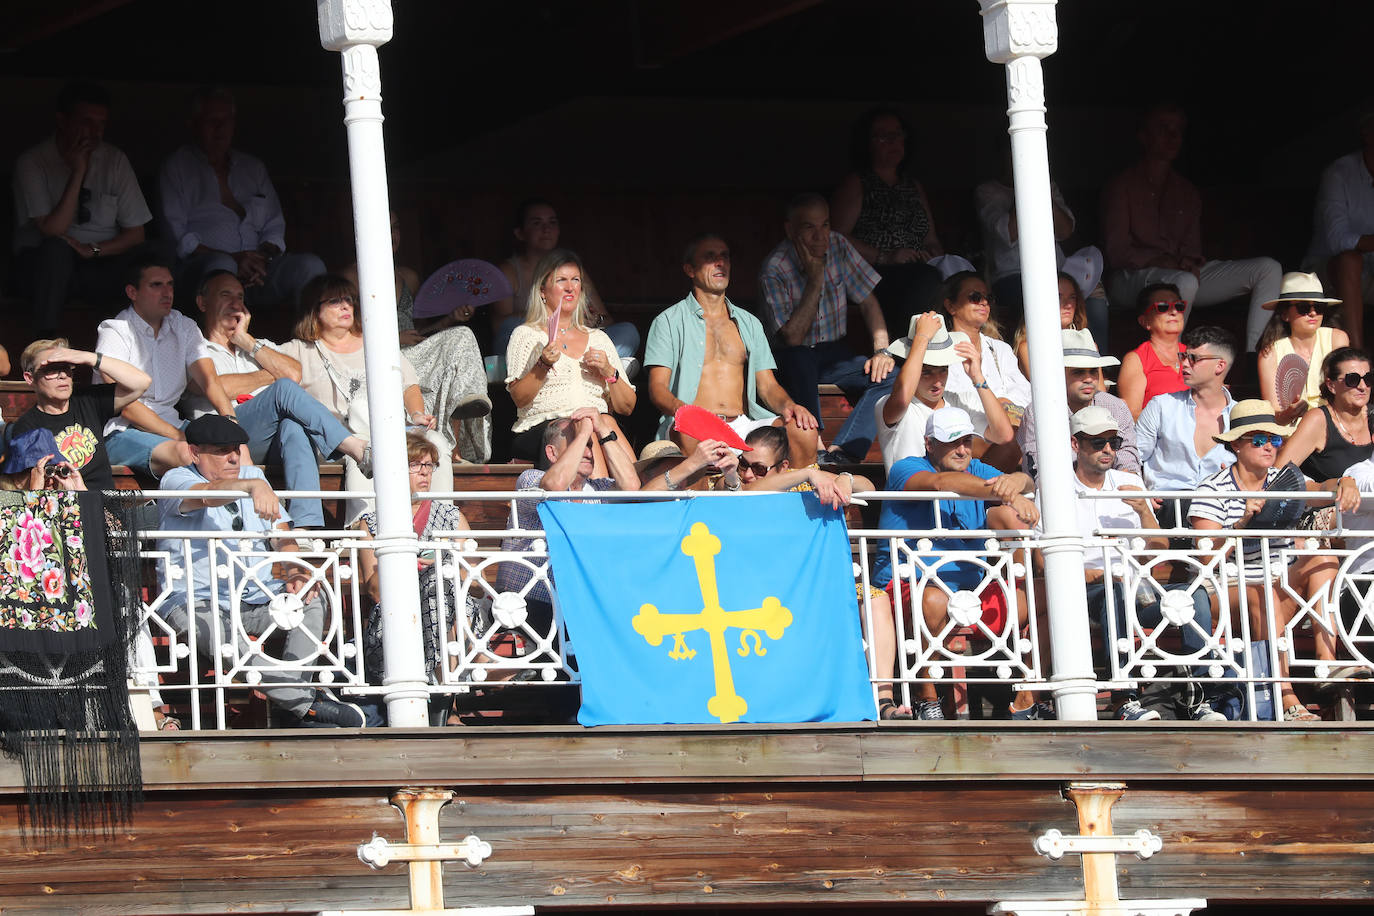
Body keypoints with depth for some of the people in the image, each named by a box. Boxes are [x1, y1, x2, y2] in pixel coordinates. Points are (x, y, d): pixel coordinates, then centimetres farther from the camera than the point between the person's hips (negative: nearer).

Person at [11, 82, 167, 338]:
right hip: (41, 266, -3)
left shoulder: (114, 160, 3)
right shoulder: (32, 162, -8)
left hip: (102, 264, 3)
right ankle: (45, 338, -31)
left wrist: (92, 249, -15)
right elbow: (52, 231, -18)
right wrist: (77, 173, -20)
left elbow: (135, 234, 3)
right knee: (57, 247, -38)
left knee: (157, 254, -23)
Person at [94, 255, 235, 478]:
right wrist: (179, 437, -22)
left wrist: (229, 419, -20)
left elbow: (208, 380, 3)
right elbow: (124, 405, -13)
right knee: (185, 453, -37)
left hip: (171, 425, 6)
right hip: (121, 433, -6)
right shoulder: (114, 332, -4)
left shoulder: (184, 328, 15)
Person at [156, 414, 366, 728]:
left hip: (256, 600, 6)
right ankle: (307, 704, -38)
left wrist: (295, 572, -12)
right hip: (200, 602, -6)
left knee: (312, 600, -19)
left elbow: (280, 531, 9)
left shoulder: (251, 475, 17)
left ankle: (294, 696, -30)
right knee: (218, 635, -38)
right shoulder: (176, 481, -3)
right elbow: (208, 495, -28)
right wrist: (254, 488, -47)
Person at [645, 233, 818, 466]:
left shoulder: (749, 323, 26)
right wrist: (680, 409, -24)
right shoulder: (669, 322, 12)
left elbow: (767, 385, 20)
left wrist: (787, 404, -6)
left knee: (803, 430, -26)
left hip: (742, 426, 4)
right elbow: (657, 388, 1)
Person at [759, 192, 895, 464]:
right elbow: (792, 337, -19)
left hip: (834, 353, 4)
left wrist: (882, 350, -10)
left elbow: (868, 301, 5)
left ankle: (838, 452, -40)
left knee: (888, 376, -23)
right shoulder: (775, 268, -15)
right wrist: (815, 280, -22)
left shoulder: (838, 246, -1)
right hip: (793, 358, -4)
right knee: (799, 360, -40)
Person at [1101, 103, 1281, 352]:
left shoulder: (1187, 193, 24)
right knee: (1185, 281, -42)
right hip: (1132, 277, -7)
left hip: (1182, 274, 7)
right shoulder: (1122, 186, 4)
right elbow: (1117, 252, -7)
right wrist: (1168, 261, -21)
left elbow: (1191, 249, 17)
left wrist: (1191, 263, -10)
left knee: (1268, 269, -10)